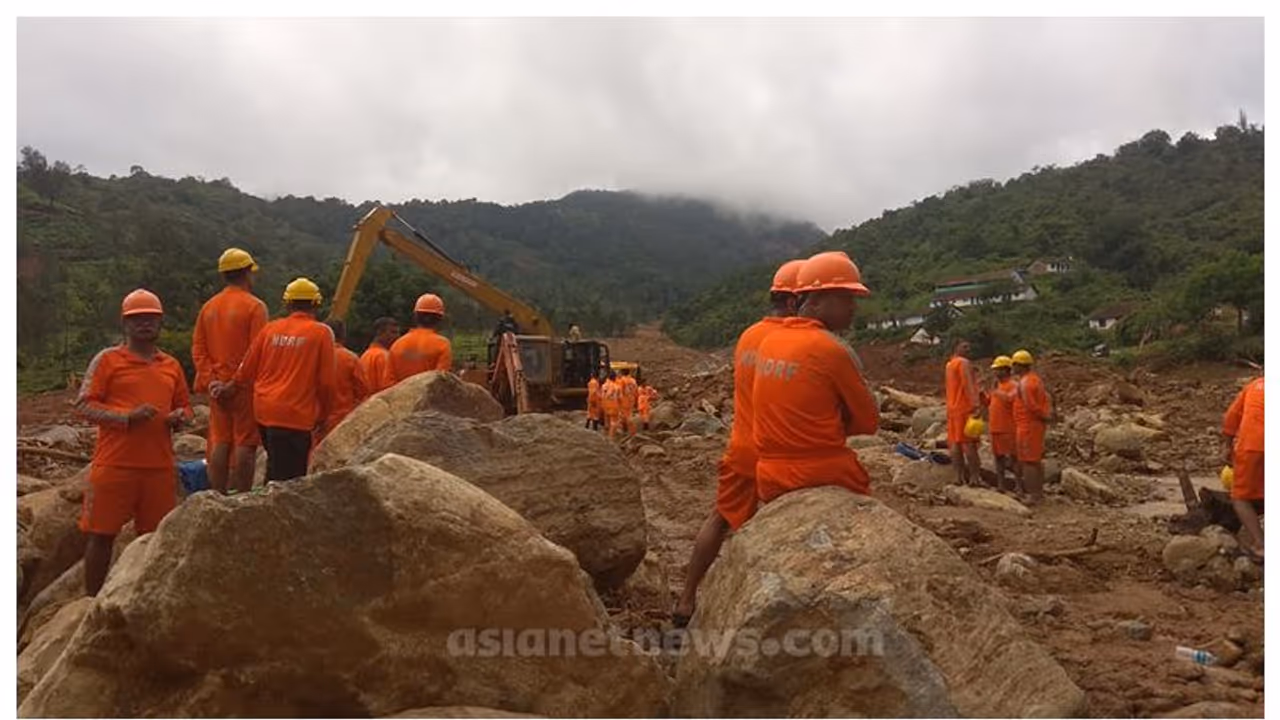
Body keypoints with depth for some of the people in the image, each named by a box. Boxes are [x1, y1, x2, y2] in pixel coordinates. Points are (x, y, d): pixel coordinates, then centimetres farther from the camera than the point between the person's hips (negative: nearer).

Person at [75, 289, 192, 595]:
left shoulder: (171, 365, 14)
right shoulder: (108, 359, 1)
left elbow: (184, 405, 22)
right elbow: (84, 405, -4)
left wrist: (179, 417, -2)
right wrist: (126, 417, -17)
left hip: (159, 466, 4)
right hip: (114, 465, -3)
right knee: (101, 534, 3)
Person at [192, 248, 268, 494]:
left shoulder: (209, 306, 12)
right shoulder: (254, 306, -9)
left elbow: (198, 349, 8)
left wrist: (209, 380, 3)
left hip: (219, 387, 6)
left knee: (220, 444, 10)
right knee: (245, 444, -2)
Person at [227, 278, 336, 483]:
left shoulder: (271, 328, 7)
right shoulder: (321, 332, -5)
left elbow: (247, 369, 14)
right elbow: (327, 381, -5)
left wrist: (231, 388, 33)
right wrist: (322, 415, 8)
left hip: (264, 411, 6)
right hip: (294, 415, -6)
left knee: (275, 467, 22)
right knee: (288, 476, -3)